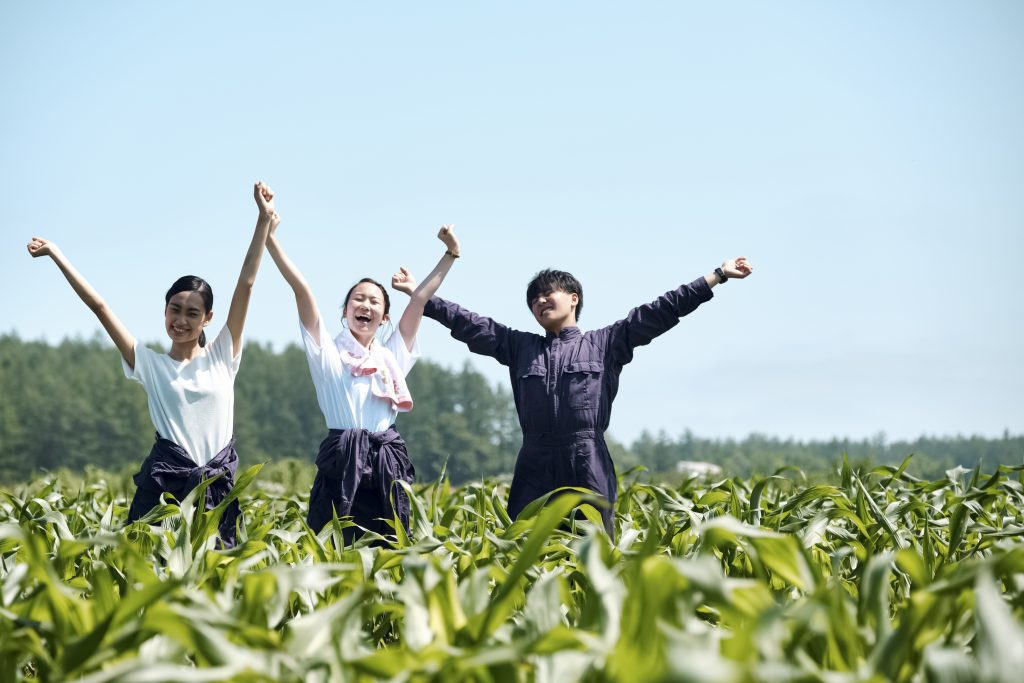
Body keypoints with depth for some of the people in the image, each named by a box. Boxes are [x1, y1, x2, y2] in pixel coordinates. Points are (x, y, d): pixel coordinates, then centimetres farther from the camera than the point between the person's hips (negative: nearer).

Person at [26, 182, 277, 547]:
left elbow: (246, 284, 2)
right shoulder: (150, 364, 6)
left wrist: (264, 219, -2)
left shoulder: (221, 356, 7)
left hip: (217, 484, 1)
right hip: (164, 482, -1)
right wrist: (57, 255, 4)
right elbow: (99, 306, 5)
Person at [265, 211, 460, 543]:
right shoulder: (328, 351, 5)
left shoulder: (393, 355, 16)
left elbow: (420, 298, 14)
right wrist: (270, 237, -10)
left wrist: (450, 253, 12)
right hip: (341, 464, -3)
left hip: (388, 465, 4)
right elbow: (301, 288, -3)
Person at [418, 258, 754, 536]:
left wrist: (716, 276, 4)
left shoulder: (605, 344, 11)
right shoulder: (519, 346, 19)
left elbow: (659, 313, 8)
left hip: (589, 465, -2)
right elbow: (469, 324, 17)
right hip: (535, 465, 2)